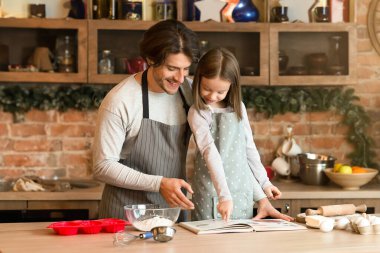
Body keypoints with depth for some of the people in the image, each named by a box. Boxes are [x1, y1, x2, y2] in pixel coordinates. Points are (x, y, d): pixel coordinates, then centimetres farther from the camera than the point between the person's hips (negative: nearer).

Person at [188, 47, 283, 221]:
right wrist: (224, 195, -29)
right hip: (212, 194, -4)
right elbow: (210, 153, -21)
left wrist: (264, 182, 16)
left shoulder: (238, 108, 6)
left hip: (243, 191, 4)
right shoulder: (197, 113, -10)